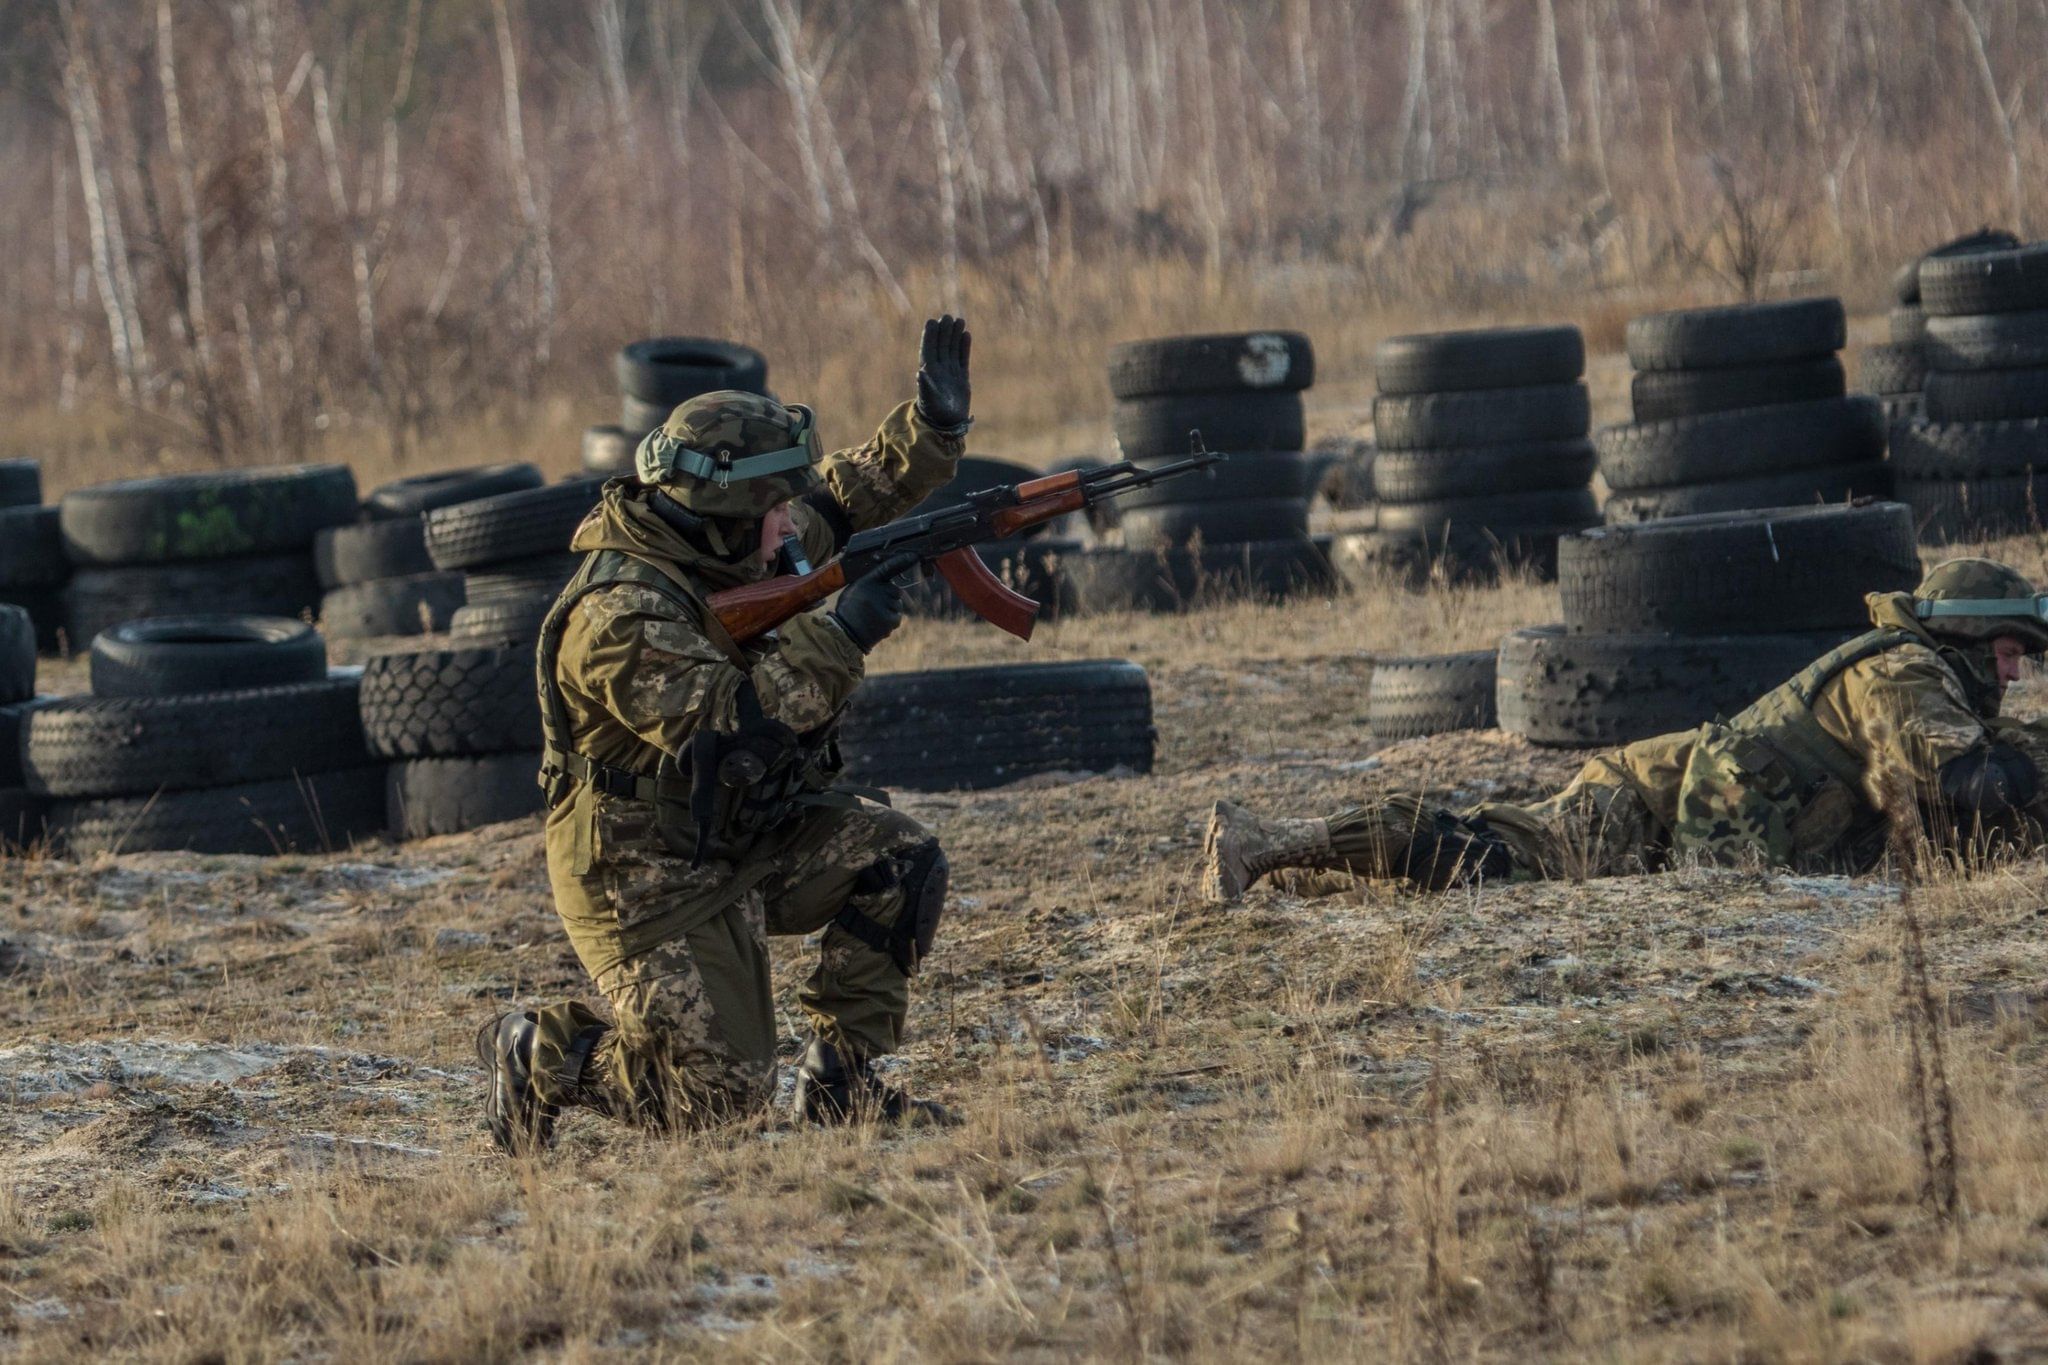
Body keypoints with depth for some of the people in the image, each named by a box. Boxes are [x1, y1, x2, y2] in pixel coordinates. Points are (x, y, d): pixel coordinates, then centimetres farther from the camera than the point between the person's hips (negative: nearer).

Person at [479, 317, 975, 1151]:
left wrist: (933, 426, -3)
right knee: (720, 1093, -11)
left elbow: (840, 500, 12)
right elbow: (728, 721, -37)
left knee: (900, 863, -8)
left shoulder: (720, 547, 0)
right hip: (647, 883, -9)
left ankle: (839, 1079, 4)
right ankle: (536, 1059, 11)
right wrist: (843, 635, -33)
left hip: (743, 841, 9)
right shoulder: (621, 616, -28)